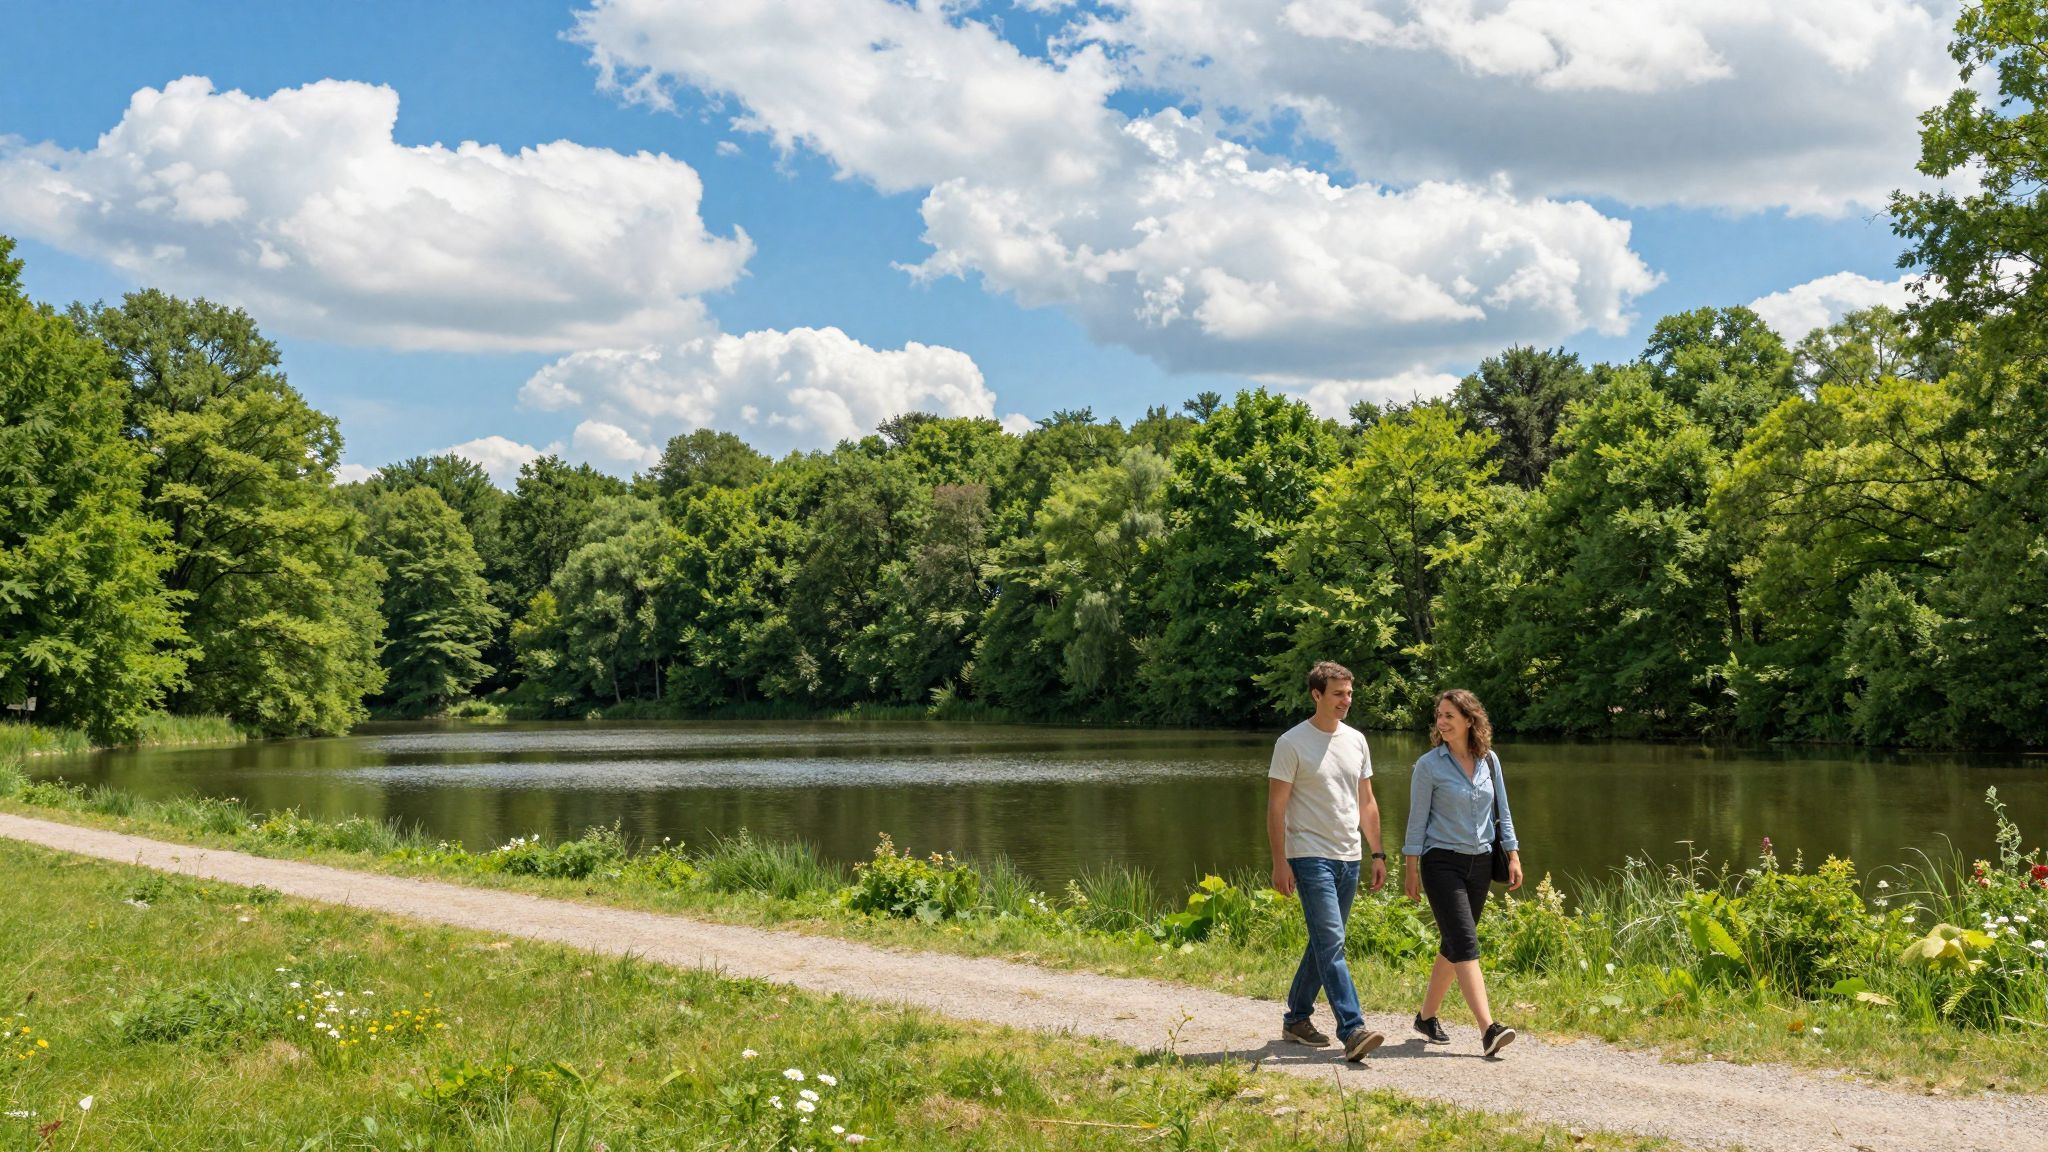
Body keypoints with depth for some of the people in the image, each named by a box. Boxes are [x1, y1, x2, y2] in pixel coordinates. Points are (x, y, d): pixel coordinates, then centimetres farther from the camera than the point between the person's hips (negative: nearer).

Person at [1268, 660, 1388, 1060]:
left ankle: (1296, 1018, 25)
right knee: (1331, 942, -14)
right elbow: (1275, 806, -9)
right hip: (1311, 857, -7)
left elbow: (1366, 802, 17)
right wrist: (1280, 862, -13)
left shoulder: (1356, 740, 11)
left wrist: (1377, 854, 13)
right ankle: (1352, 1031, -18)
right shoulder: (1292, 743, -8)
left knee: (1324, 942, 13)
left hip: (1349, 858, 7)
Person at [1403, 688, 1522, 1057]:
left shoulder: (1489, 760, 6)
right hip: (1442, 861, -5)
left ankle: (1427, 1016, 26)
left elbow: (1502, 811, 13)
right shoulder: (1429, 764, -5)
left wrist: (1513, 855, 8)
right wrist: (1411, 869, -5)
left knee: (1453, 944, 11)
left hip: (1480, 862, 5)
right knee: (1464, 943, -14)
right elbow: (1417, 819, -3)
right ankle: (1488, 1029, -21)